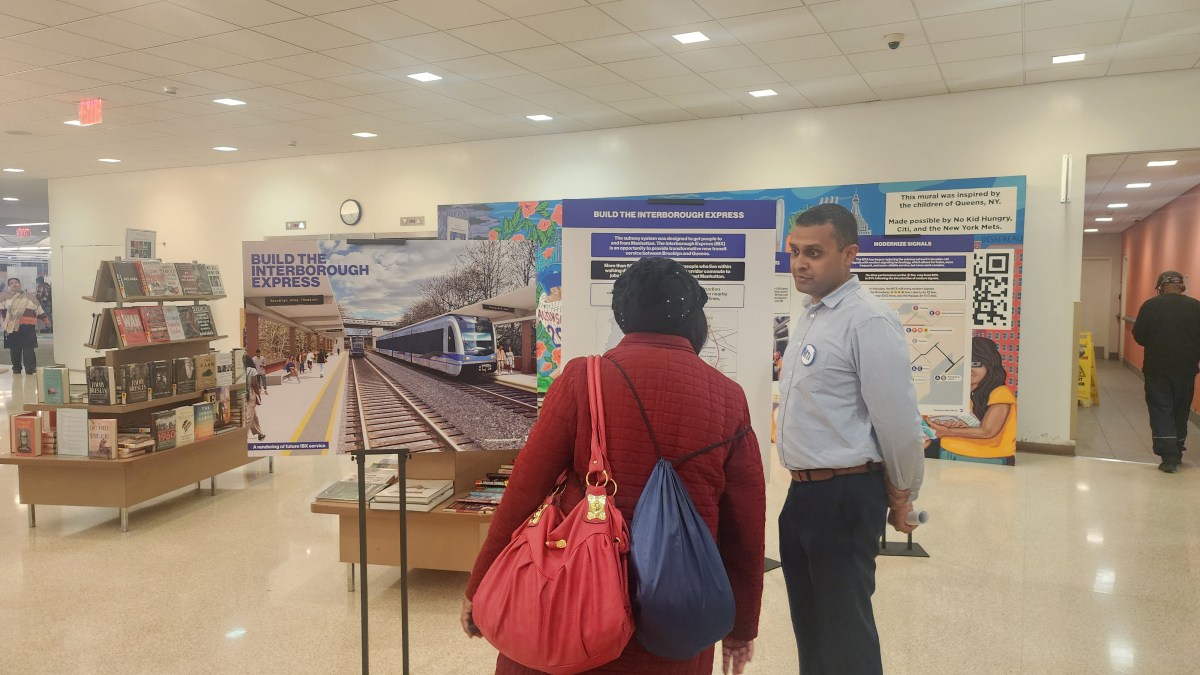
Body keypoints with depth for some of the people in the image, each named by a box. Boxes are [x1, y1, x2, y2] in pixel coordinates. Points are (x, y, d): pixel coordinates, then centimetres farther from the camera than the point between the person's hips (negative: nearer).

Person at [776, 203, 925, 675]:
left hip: (846, 494, -9)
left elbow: (897, 418, -17)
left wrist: (902, 494, -4)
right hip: (802, 490, 9)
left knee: (845, 627, 7)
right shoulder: (809, 315, 10)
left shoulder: (868, 322, -20)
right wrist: (804, 485, 20)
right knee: (808, 619, 22)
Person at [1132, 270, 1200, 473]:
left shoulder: (1150, 305, -8)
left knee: (1161, 411, 2)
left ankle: (1169, 457, -7)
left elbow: (1138, 336, -5)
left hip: (1157, 369, -2)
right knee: (1180, 412, 17)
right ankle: (1176, 453, 27)